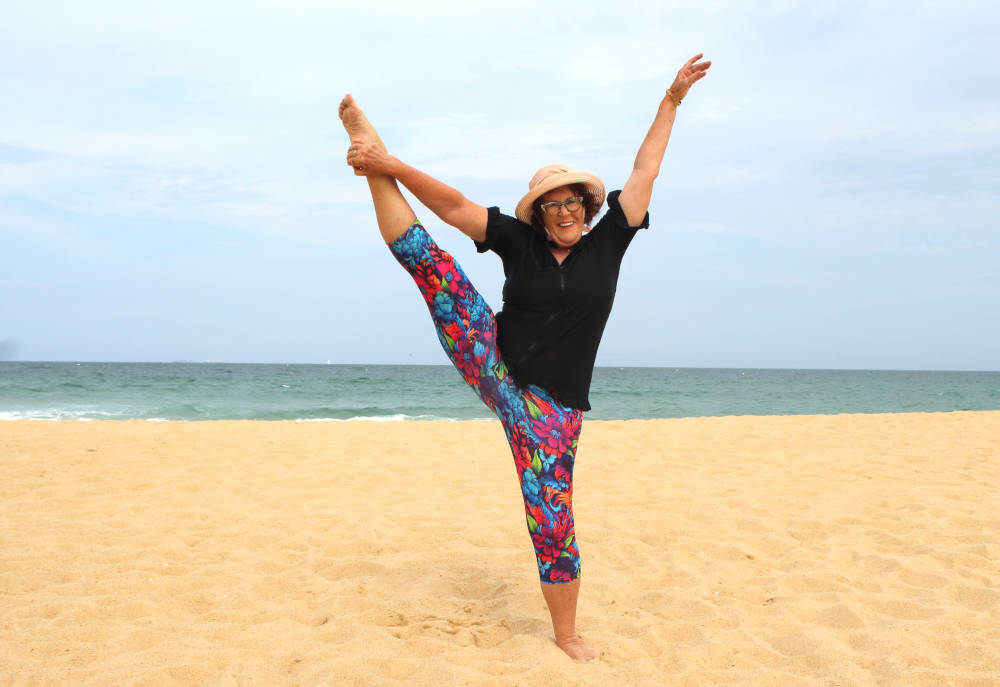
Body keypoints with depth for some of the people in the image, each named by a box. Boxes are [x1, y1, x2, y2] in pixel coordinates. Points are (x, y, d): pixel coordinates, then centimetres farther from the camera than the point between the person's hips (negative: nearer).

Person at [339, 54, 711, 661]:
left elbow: (645, 172, 6)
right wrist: (390, 165, -11)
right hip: (494, 369, 1)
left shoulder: (607, 244, 4)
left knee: (552, 517, 1)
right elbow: (455, 206, -3)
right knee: (426, 258, -12)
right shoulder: (521, 241, 2)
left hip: (550, 409, 0)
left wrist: (673, 98, 10)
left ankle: (566, 631, 19)